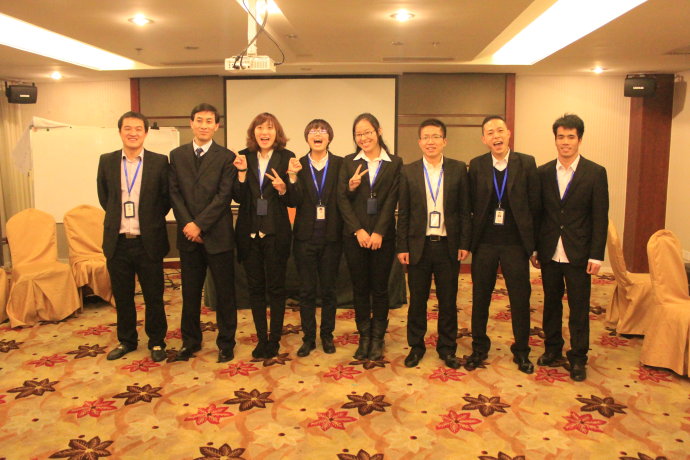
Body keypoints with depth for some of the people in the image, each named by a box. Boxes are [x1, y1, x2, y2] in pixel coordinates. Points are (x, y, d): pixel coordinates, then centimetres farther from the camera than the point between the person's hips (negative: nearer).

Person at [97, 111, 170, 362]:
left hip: (148, 242, -2)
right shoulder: (107, 161, 4)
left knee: (154, 297, 7)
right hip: (117, 241, 3)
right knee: (122, 296, 14)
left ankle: (156, 342, 23)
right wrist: (119, 217, 11)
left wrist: (151, 220, 3)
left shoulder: (159, 162, -4)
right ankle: (126, 341, 32)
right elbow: (104, 198, 15)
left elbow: (167, 198, 3)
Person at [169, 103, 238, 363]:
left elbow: (224, 195, -8)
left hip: (217, 234, -3)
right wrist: (186, 223, -9)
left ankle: (226, 343, 18)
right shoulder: (177, 155, 10)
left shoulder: (226, 157, -1)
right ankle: (190, 341, 27)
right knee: (190, 292, 12)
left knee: (225, 291, 4)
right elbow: (174, 192, 4)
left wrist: (200, 224, -13)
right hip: (188, 234, 3)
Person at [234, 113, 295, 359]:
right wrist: (242, 171, -14)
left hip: (276, 233, -2)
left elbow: (292, 201, -2)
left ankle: (274, 340, 19)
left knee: (275, 287, 6)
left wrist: (283, 188, -22)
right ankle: (261, 339, 24)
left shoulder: (286, 157, -3)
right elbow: (239, 198, -2)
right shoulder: (244, 157, 4)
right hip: (249, 232, 3)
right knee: (255, 287, 11)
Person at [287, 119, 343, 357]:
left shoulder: (340, 164, -1)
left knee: (328, 289, 12)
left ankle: (327, 335, 27)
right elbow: (295, 201, -9)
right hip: (305, 237, 1)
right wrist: (293, 177, -23)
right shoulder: (297, 165, 1)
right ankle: (308, 337, 22)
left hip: (331, 237, 0)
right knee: (307, 290, 9)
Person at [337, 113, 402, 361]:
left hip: (383, 236, -1)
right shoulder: (349, 162, 6)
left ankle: (378, 338, 19)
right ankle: (364, 337, 22)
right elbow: (342, 199, 0)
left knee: (380, 288, 6)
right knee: (359, 288, 8)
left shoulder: (394, 163, 3)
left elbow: (392, 201, -3)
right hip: (354, 236, 1)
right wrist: (358, 231, -9)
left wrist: (378, 233, -11)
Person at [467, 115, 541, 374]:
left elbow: (534, 204, 1)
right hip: (484, 243, 1)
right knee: (480, 297, 11)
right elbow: (471, 204, 1)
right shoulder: (476, 166, 1)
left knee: (520, 298, 7)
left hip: (515, 243, -1)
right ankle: (479, 348, 28)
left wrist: (524, 230, 1)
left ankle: (521, 352, 25)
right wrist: (477, 229, -3)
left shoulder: (526, 163, -1)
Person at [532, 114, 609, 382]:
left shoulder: (595, 173, -3)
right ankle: (553, 350, 30)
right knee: (551, 304, 14)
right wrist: (534, 248, 5)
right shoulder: (543, 172, 4)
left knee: (579, 309, 5)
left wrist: (596, 255, -9)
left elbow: (600, 217, -5)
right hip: (550, 253, 3)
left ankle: (578, 359, 19)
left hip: (578, 254, -3)